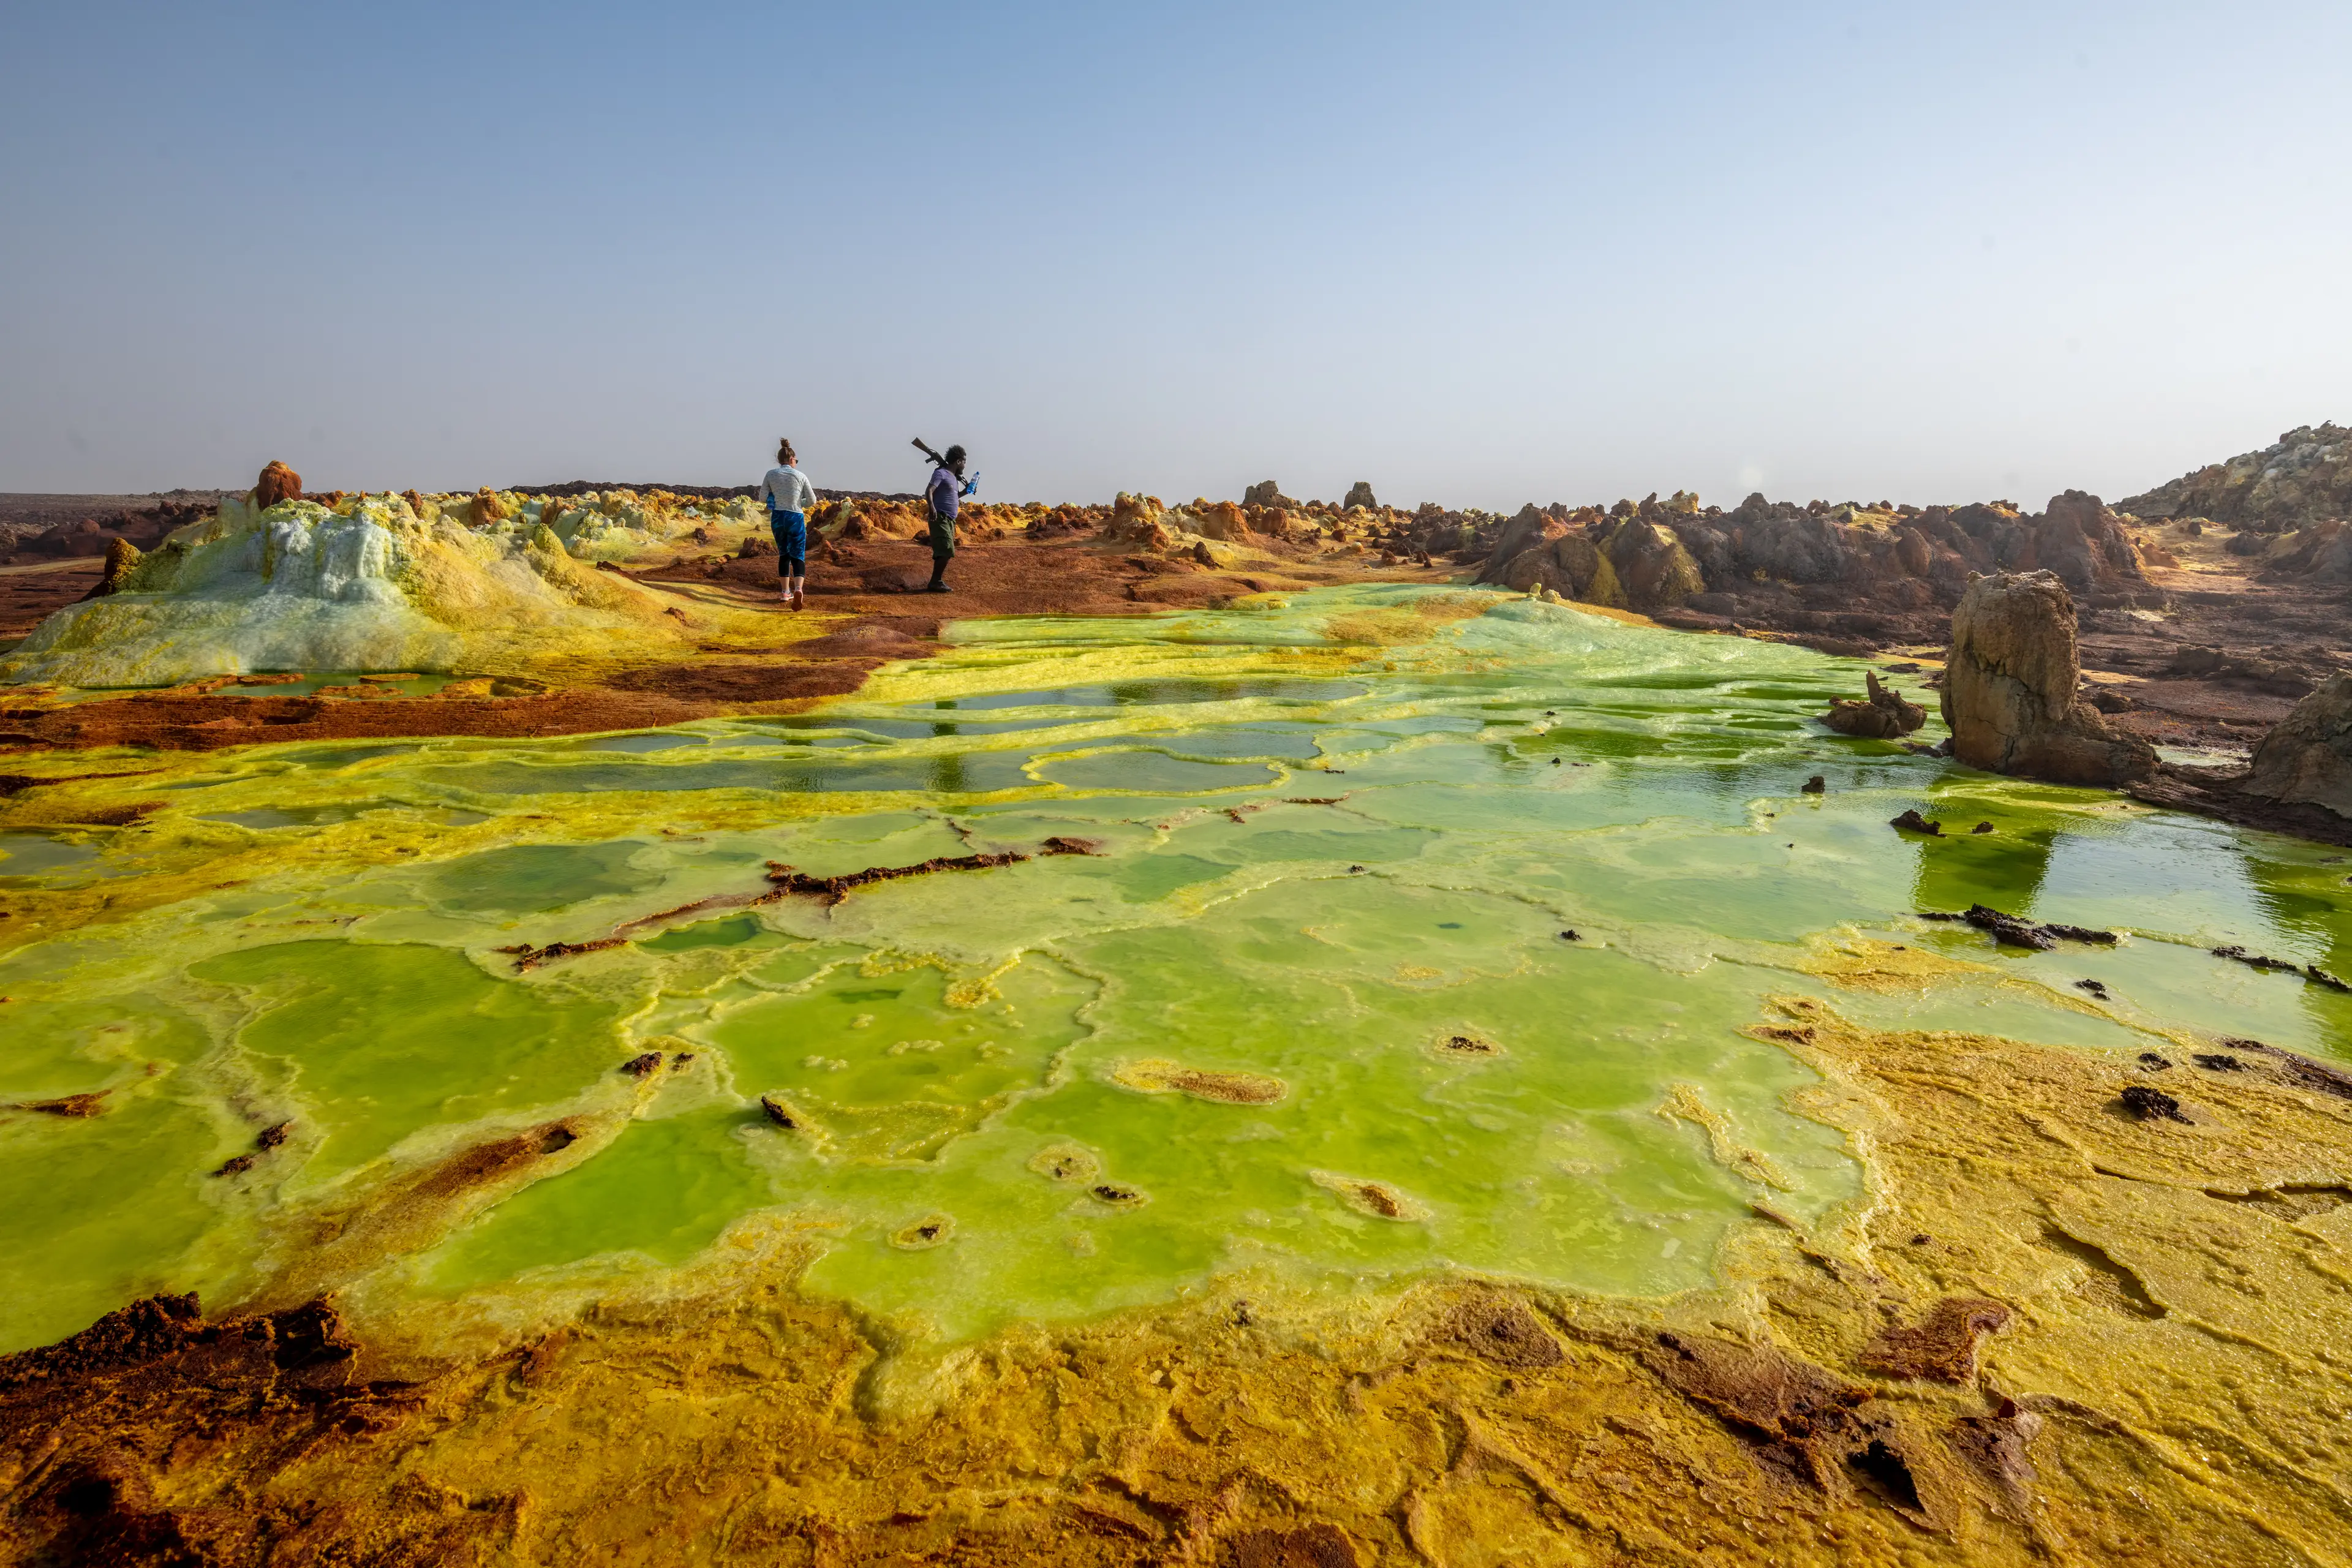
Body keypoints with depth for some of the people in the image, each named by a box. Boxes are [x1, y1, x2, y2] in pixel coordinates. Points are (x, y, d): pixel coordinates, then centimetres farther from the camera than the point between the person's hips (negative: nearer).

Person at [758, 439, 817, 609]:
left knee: (783, 554, 20)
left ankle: (785, 591, 22)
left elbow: (763, 497, 4)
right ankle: (798, 589, -28)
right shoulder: (801, 476, -3)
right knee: (798, 557, -3)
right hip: (796, 518, -2)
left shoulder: (771, 474, 0)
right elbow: (812, 501, 1)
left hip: (777, 517, 2)